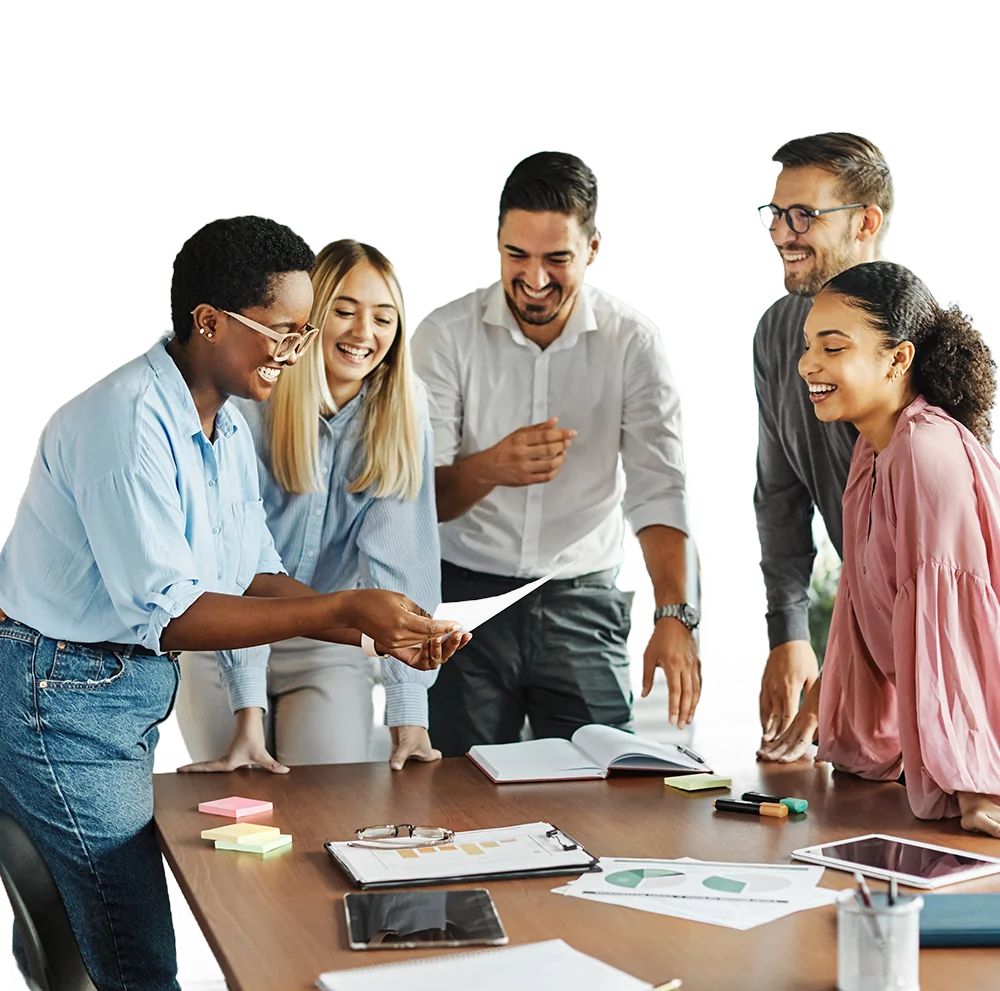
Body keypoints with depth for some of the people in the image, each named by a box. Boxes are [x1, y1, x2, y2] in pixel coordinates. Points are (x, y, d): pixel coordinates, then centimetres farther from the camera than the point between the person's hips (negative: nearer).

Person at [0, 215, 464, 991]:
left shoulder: (229, 429, 9)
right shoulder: (132, 419, -22)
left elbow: (252, 580, 9)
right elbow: (166, 612, -26)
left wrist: (381, 631, -6)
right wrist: (343, 610, -28)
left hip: (136, 692, 9)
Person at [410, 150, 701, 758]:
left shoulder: (632, 342, -3)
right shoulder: (447, 335, -5)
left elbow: (659, 487, -11)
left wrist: (674, 616, -24)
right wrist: (491, 467, -30)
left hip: (583, 600, 1)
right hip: (467, 595, 0)